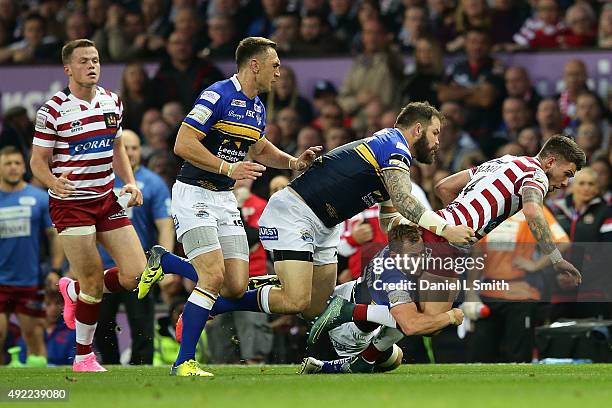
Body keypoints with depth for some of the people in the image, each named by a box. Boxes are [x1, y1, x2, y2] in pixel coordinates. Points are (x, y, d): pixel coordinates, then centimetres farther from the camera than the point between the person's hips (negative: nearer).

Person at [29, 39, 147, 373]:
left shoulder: (112, 101, 7)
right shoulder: (52, 111, -10)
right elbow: (38, 161, -6)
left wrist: (130, 182, 6)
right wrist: (54, 182, -27)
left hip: (107, 200, 6)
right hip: (70, 204, -6)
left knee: (135, 274, -4)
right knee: (93, 284, -8)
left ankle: (74, 290, 24)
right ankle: (83, 356, 11)